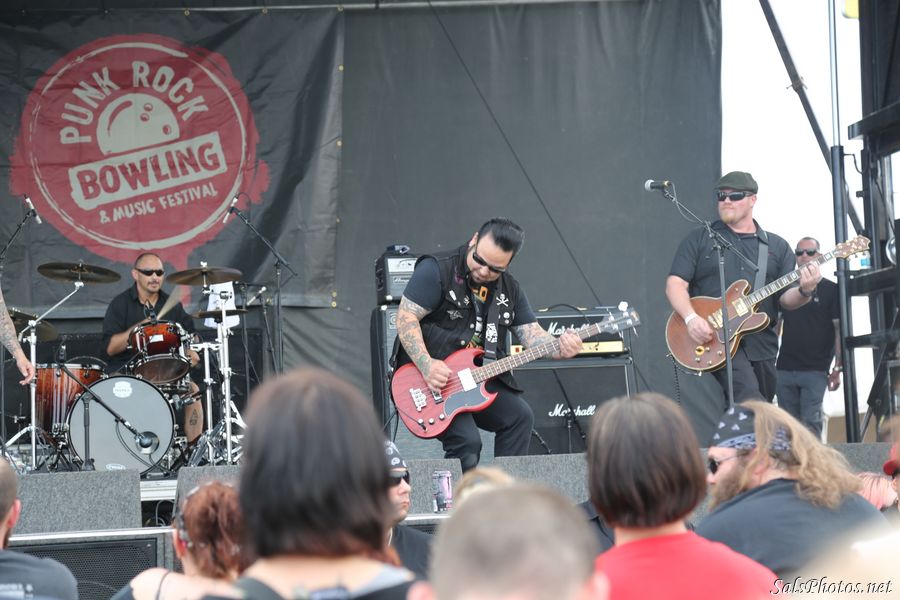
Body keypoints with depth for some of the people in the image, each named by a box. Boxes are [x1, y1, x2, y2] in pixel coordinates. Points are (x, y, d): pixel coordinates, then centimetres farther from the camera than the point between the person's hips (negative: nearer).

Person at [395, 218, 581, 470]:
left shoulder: (510, 289, 12)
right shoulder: (437, 270, -8)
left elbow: (532, 333, 9)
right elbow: (406, 317, -12)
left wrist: (559, 348, -14)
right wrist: (426, 365, -24)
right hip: (428, 379, -6)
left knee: (520, 416, -17)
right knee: (466, 441, -25)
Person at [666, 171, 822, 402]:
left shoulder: (777, 246, 15)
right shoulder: (699, 239, 8)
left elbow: (786, 299, 9)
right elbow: (675, 283, 1)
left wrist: (804, 291, -14)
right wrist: (691, 318, -18)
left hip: (761, 345, 4)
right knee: (749, 398, -27)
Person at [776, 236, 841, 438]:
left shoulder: (830, 290, 2)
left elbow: (840, 330, -1)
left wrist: (838, 368, -9)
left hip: (815, 370, -4)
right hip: (785, 368, 4)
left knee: (810, 422, -11)